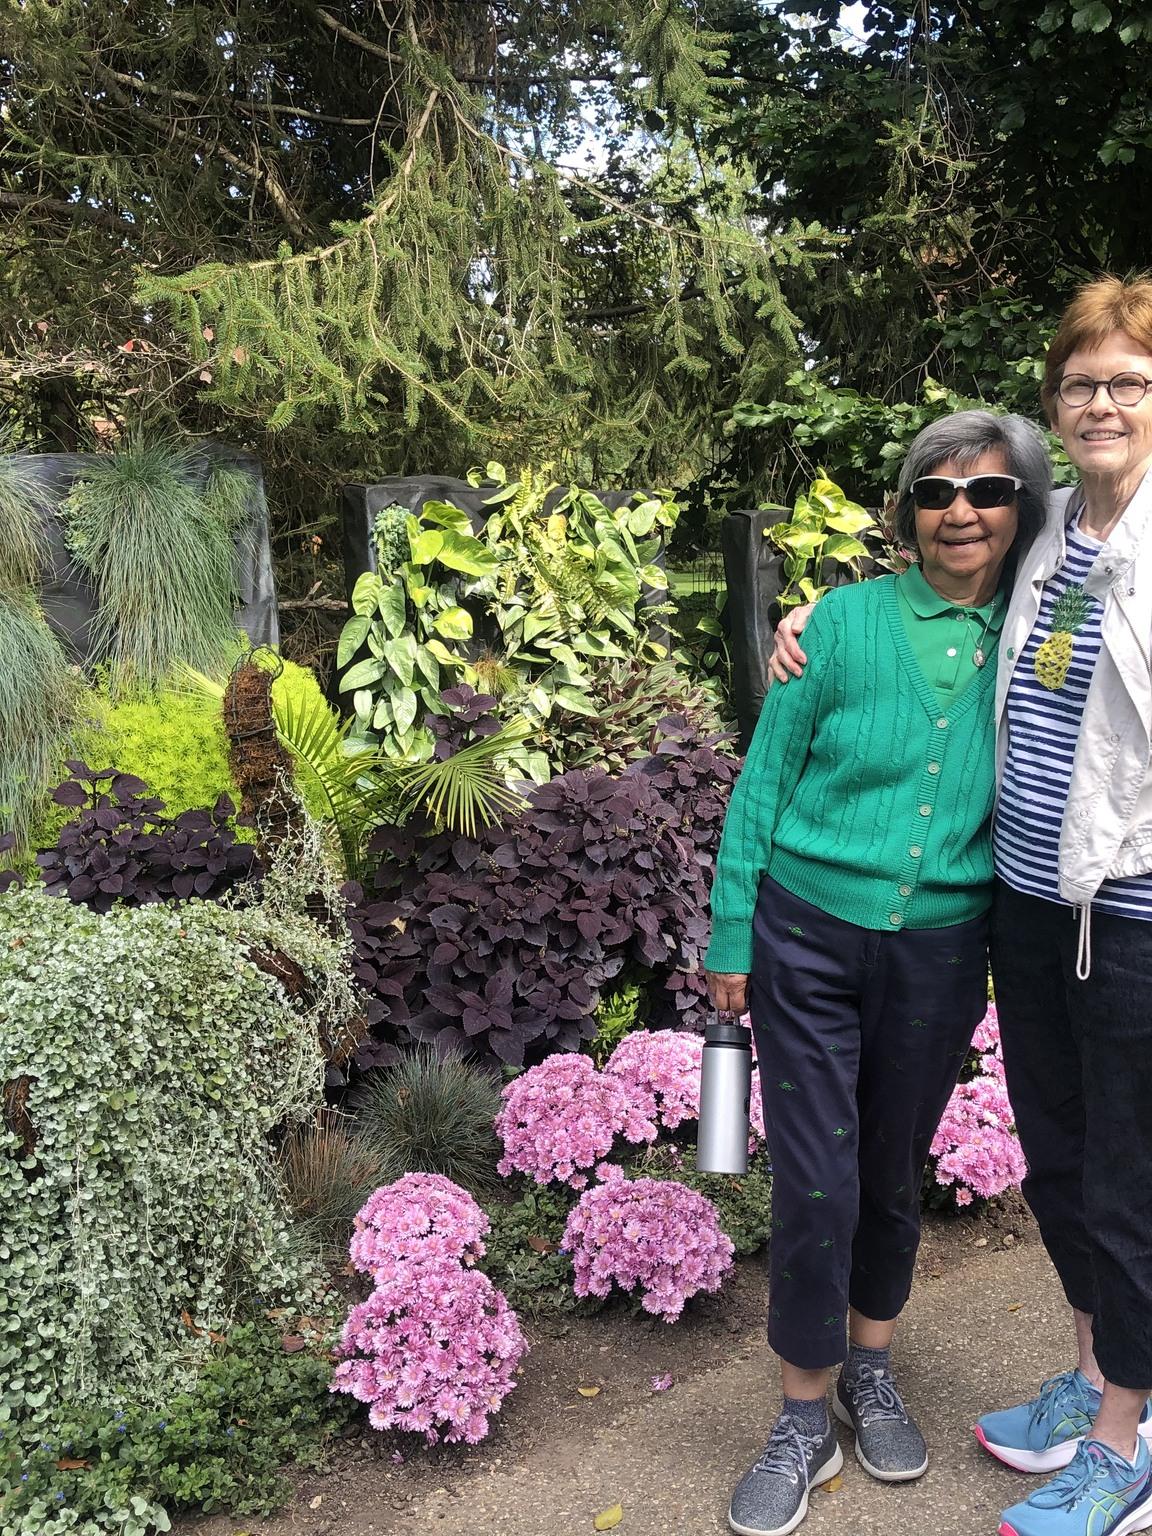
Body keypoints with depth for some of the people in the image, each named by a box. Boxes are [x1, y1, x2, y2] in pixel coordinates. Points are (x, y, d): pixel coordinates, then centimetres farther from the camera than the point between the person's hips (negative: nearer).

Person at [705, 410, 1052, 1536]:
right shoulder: (848, 620, -7)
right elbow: (766, 778, -3)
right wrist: (730, 939, -3)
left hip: (939, 954, 2)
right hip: (808, 935, -2)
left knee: (895, 1169, 16)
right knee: (815, 1181, 0)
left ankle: (871, 1369, 40)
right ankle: (805, 1421, 20)